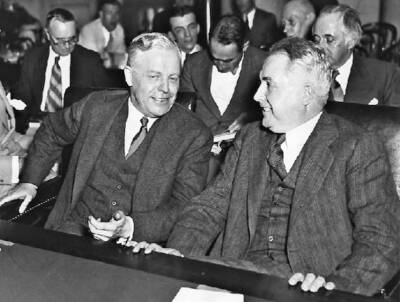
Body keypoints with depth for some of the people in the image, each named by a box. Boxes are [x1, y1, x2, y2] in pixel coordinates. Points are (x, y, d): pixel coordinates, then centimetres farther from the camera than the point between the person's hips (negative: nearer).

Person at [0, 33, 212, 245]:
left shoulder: (195, 136, -5)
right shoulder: (97, 106, 2)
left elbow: (184, 206, -10)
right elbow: (51, 132, 22)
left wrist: (132, 226, -25)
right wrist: (29, 182, 14)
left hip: (138, 245, -1)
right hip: (74, 229, 2)